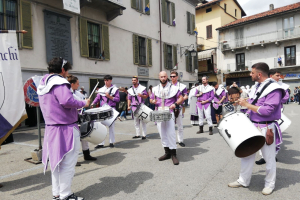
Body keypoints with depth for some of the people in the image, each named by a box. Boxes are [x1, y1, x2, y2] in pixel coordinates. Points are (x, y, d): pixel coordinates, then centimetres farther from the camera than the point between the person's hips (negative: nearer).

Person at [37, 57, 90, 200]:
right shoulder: (59, 82, -15)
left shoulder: (43, 84, 15)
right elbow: (67, 100, -31)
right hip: (66, 129, -10)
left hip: (51, 128, 10)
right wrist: (83, 103, -16)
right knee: (68, 164, 2)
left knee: (56, 162, 18)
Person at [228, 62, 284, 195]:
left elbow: (267, 110, -25)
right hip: (252, 125, 8)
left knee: (269, 157, 9)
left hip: (266, 128, -8)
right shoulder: (256, 86, 10)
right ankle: (243, 181, 27)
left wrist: (247, 104, -20)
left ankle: (270, 184, 28)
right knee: (247, 153, 13)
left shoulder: (274, 89, -16)